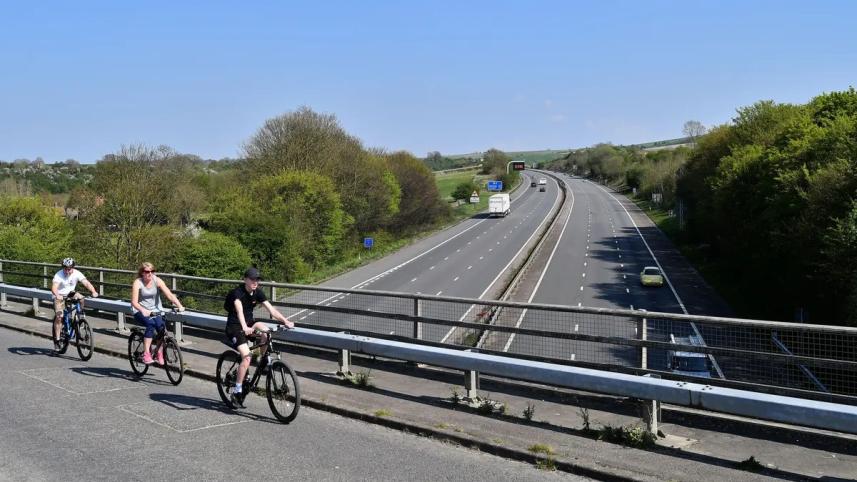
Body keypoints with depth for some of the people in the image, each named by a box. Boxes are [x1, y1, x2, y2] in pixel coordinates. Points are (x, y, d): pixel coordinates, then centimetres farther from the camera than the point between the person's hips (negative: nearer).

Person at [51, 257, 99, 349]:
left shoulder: (77, 274, -18)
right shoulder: (59, 275, -24)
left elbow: (86, 283, -28)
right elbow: (54, 287, -38)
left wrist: (93, 291, -47)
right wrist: (57, 295, -59)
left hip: (71, 293, 3)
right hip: (59, 296, -3)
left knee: (81, 298, -30)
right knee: (59, 316, -16)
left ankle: (80, 314, -3)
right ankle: (57, 339, -7)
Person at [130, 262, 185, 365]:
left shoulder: (157, 281, -4)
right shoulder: (138, 283, -9)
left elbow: (170, 295, -13)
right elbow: (134, 302, -19)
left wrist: (179, 306, -29)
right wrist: (143, 310, -39)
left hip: (156, 310, 2)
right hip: (141, 312, -2)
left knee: (161, 325, -27)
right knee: (150, 323, -32)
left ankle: (160, 354, -12)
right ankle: (146, 354, -30)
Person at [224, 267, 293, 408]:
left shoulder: (257, 293, -2)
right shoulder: (237, 293, -22)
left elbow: (271, 309, -10)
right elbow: (239, 310, -40)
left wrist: (285, 321, -24)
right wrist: (244, 327, -57)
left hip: (249, 323, 6)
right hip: (235, 327, -6)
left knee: (265, 330, -25)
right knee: (246, 357, -22)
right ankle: (236, 392, -13)